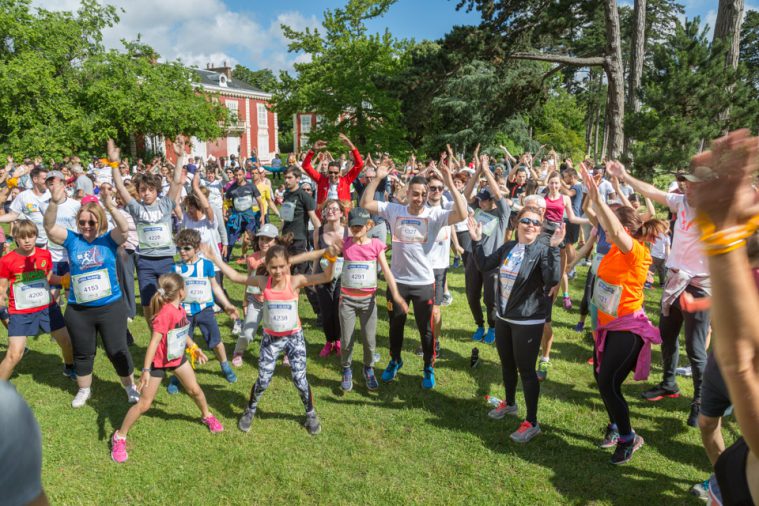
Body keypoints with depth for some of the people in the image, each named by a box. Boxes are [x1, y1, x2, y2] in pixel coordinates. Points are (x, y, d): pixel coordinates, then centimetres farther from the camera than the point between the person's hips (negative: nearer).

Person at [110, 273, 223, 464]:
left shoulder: (180, 309, -5)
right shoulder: (165, 313, -31)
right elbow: (154, 342, -33)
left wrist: (195, 348, 21)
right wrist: (146, 370, -35)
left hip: (178, 357, 7)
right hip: (158, 362, -7)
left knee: (195, 390, 16)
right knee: (144, 404, 0)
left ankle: (207, 416, 41)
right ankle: (119, 437, 17)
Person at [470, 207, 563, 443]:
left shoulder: (542, 251, -15)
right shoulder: (507, 248, 3)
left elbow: (553, 279, -30)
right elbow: (484, 265, 12)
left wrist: (554, 248, -36)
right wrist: (477, 241, 4)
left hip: (528, 321, -7)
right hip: (503, 317, 7)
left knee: (526, 370, 0)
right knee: (507, 364, 22)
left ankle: (531, 423, 14)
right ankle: (509, 403, 45)